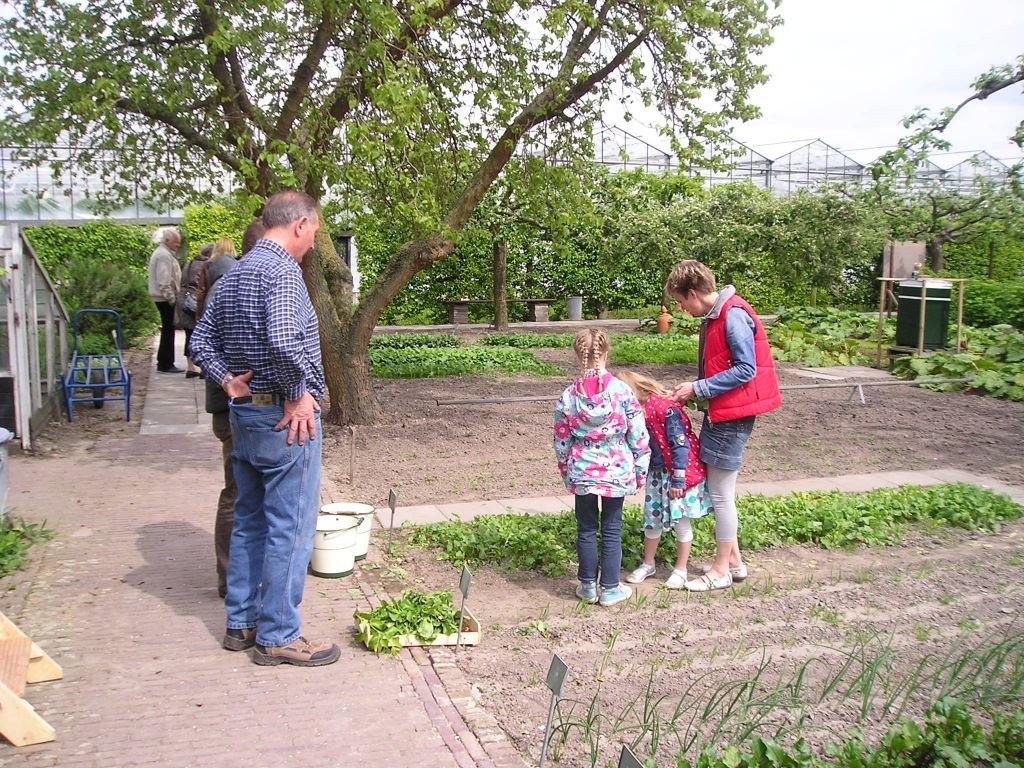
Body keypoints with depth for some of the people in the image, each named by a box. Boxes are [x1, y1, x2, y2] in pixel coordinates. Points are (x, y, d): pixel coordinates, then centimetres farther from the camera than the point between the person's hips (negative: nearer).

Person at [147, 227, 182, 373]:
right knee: (168, 330, -6)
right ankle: (166, 365, -2)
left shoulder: (165, 253, 19)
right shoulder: (164, 255, -15)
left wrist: (172, 296, 18)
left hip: (164, 298, 11)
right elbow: (164, 281, -21)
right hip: (166, 298, -11)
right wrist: (171, 298, -19)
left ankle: (163, 361, 23)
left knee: (168, 330, 16)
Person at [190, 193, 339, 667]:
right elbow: (283, 341, -31)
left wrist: (228, 380, 5)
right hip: (286, 418, -9)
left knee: (249, 522, 17)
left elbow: (201, 342, 16)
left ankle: (241, 622, 27)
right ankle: (278, 636, 8)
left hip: (243, 414, 9)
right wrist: (298, 394, -18)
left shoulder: (232, 276, 13)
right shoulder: (282, 271, -16)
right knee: (290, 529, 0)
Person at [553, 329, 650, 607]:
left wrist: (566, 472, 16)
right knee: (611, 529, 11)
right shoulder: (623, 391, -11)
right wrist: (640, 471, 5)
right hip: (616, 471, -1)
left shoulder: (569, 395, -6)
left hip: (582, 472, 1)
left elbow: (562, 441, 2)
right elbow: (639, 438, -7)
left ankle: (588, 586, 23)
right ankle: (610, 588, 19)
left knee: (586, 529, 14)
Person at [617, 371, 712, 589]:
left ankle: (681, 570, 18)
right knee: (652, 518, 13)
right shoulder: (640, 411, -1)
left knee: (680, 521, 5)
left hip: (680, 473, -7)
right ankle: (648, 564, 28)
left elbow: (680, 445, -24)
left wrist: (678, 479, -21)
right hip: (657, 473, 7)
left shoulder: (666, 409, -26)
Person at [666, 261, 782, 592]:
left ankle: (722, 569, 13)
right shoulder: (714, 315, 10)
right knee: (718, 490, 16)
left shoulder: (734, 316, -19)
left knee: (720, 493, 0)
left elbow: (746, 369, -22)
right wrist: (695, 390, 5)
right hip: (719, 412, 10)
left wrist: (698, 388, -19)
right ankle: (734, 560, 27)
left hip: (732, 415, -10)